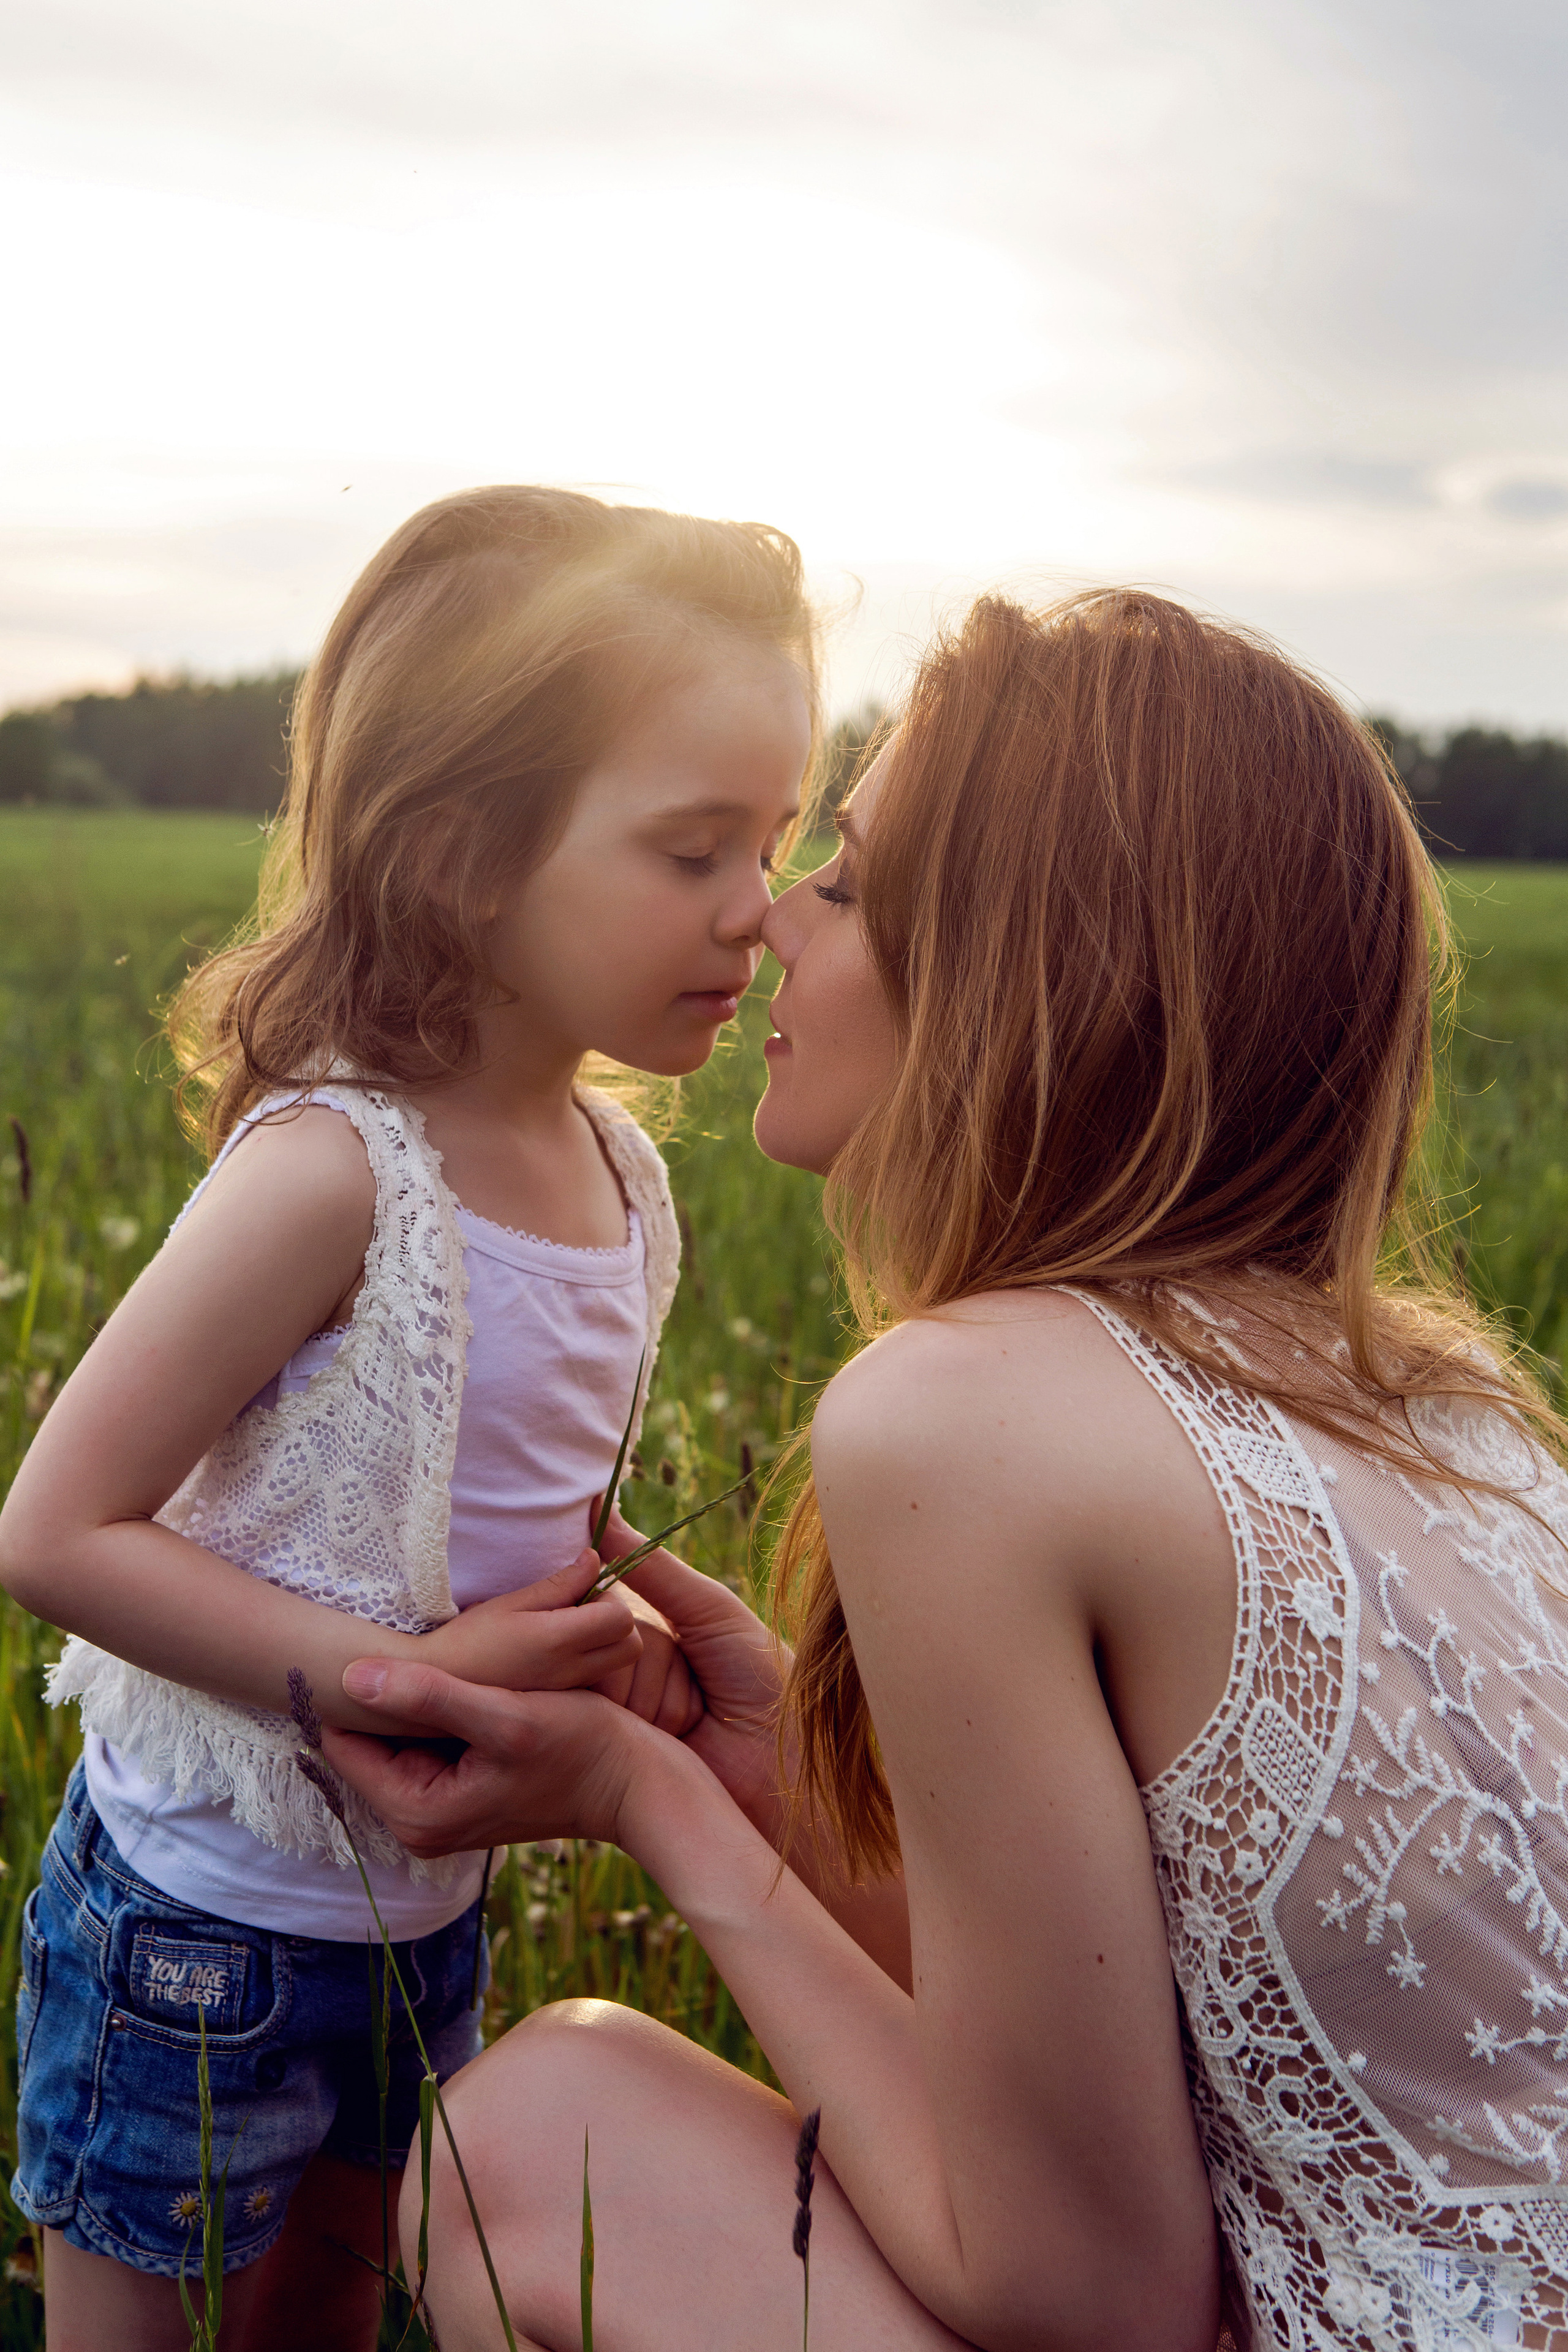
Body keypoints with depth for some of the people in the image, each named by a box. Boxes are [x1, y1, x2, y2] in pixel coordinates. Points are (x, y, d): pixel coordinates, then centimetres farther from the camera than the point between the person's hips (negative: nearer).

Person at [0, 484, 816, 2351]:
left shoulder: (623, 1176, -4)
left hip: (422, 1900, 7)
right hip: (198, 1918, -6)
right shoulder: (330, 1171, -27)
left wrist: (606, 1639, -9)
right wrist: (408, 1677, -27)